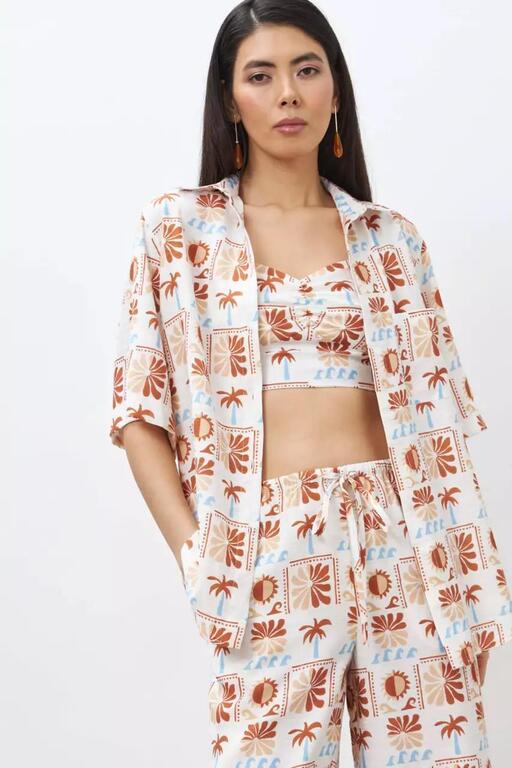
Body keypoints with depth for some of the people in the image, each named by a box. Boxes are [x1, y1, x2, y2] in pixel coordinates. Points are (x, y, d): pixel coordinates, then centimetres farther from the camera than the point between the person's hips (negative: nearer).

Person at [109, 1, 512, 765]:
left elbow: (436, 412, 8)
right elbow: (140, 413, 2)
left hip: (403, 540, 2)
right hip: (267, 550, -2)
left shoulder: (390, 239, 10)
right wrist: (197, 558, -8)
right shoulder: (177, 228, 4)